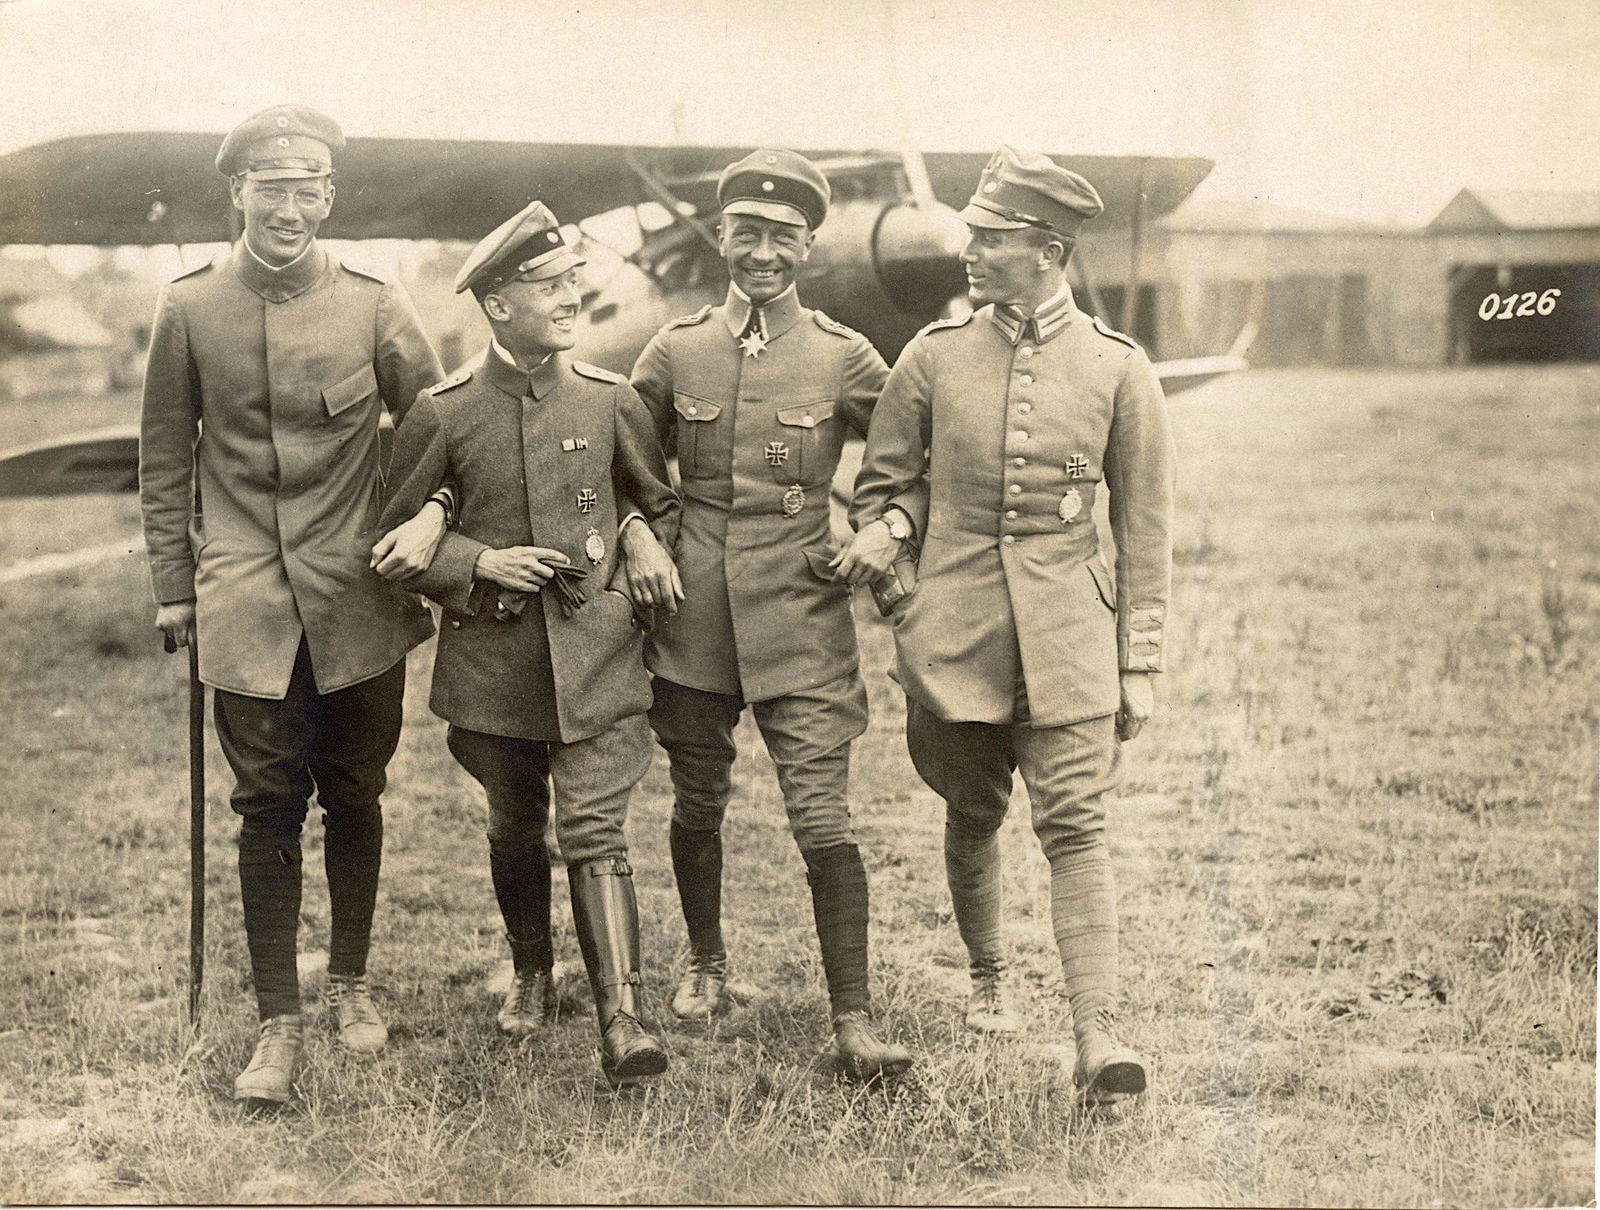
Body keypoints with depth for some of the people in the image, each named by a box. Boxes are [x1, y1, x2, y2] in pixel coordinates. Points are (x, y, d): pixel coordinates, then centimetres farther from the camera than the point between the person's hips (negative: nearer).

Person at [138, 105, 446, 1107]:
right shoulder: (190, 309, 0)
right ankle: (280, 1022, 9)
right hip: (247, 605, 0)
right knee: (269, 806, 1)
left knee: (353, 795, 11)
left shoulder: (376, 307, -2)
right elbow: (165, 456, 7)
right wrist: (174, 584, 6)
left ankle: (351, 980, 30)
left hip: (358, 602, 1)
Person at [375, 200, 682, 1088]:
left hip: (596, 653, 0)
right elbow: (394, 542, 3)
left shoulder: (608, 398, 1)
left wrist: (644, 537, -4)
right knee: (515, 828, 16)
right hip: (493, 656, 1)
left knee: (595, 832, -10)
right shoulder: (441, 413, -4)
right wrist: (479, 562, -13)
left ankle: (621, 1019, -14)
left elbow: (660, 499, 18)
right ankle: (531, 976, 39)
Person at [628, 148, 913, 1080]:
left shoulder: (844, 358, 0)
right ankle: (707, 962, 36)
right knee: (697, 803, 14)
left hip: (803, 618, -2)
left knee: (824, 817, -7)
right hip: (695, 616, 2)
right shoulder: (677, 350, 4)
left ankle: (854, 1020, -3)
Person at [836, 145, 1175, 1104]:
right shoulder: (934, 355, 2)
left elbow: (1145, 529, 4)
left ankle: (1098, 1034, -13)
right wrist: (878, 535, -7)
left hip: (1068, 631, -2)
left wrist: (1141, 664, 2)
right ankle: (988, 982, 35)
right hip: (955, 622, 2)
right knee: (973, 814, 13)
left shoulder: (1118, 368, -1)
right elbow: (885, 481, 16)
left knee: (1076, 824, -10)